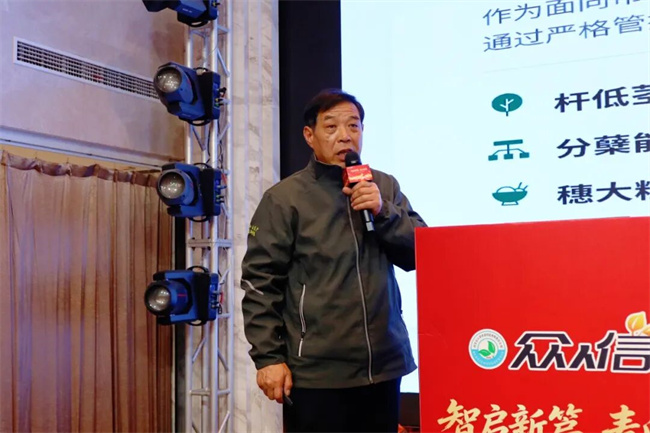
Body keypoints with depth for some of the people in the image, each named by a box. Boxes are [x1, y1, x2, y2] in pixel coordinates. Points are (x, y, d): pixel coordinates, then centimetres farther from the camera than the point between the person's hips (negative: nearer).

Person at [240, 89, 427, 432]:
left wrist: (383, 212, -9)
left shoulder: (385, 187, 9)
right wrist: (268, 357, -10)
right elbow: (260, 282, -6)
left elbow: (420, 254, 5)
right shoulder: (285, 198, -4)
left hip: (384, 365, 4)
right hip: (317, 373, -4)